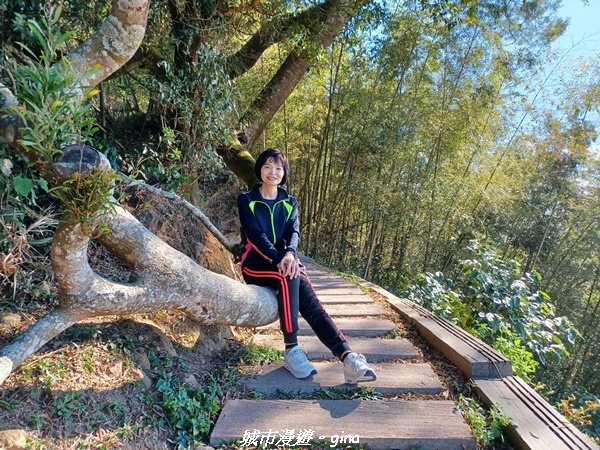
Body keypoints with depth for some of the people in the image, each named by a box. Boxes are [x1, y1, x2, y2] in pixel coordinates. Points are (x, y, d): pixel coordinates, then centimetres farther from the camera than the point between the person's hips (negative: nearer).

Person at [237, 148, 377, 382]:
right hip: (256, 263, -3)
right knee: (288, 278, -35)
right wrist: (279, 259, -28)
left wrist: (290, 254, -28)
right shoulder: (246, 200, 3)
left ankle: (348, 357, -37)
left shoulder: (289, 202, 14)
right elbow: (255, 235, -11)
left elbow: (294, 232, -3)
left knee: (311, 303, -23)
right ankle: (291, 350, -30)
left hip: (286, 261, 3)